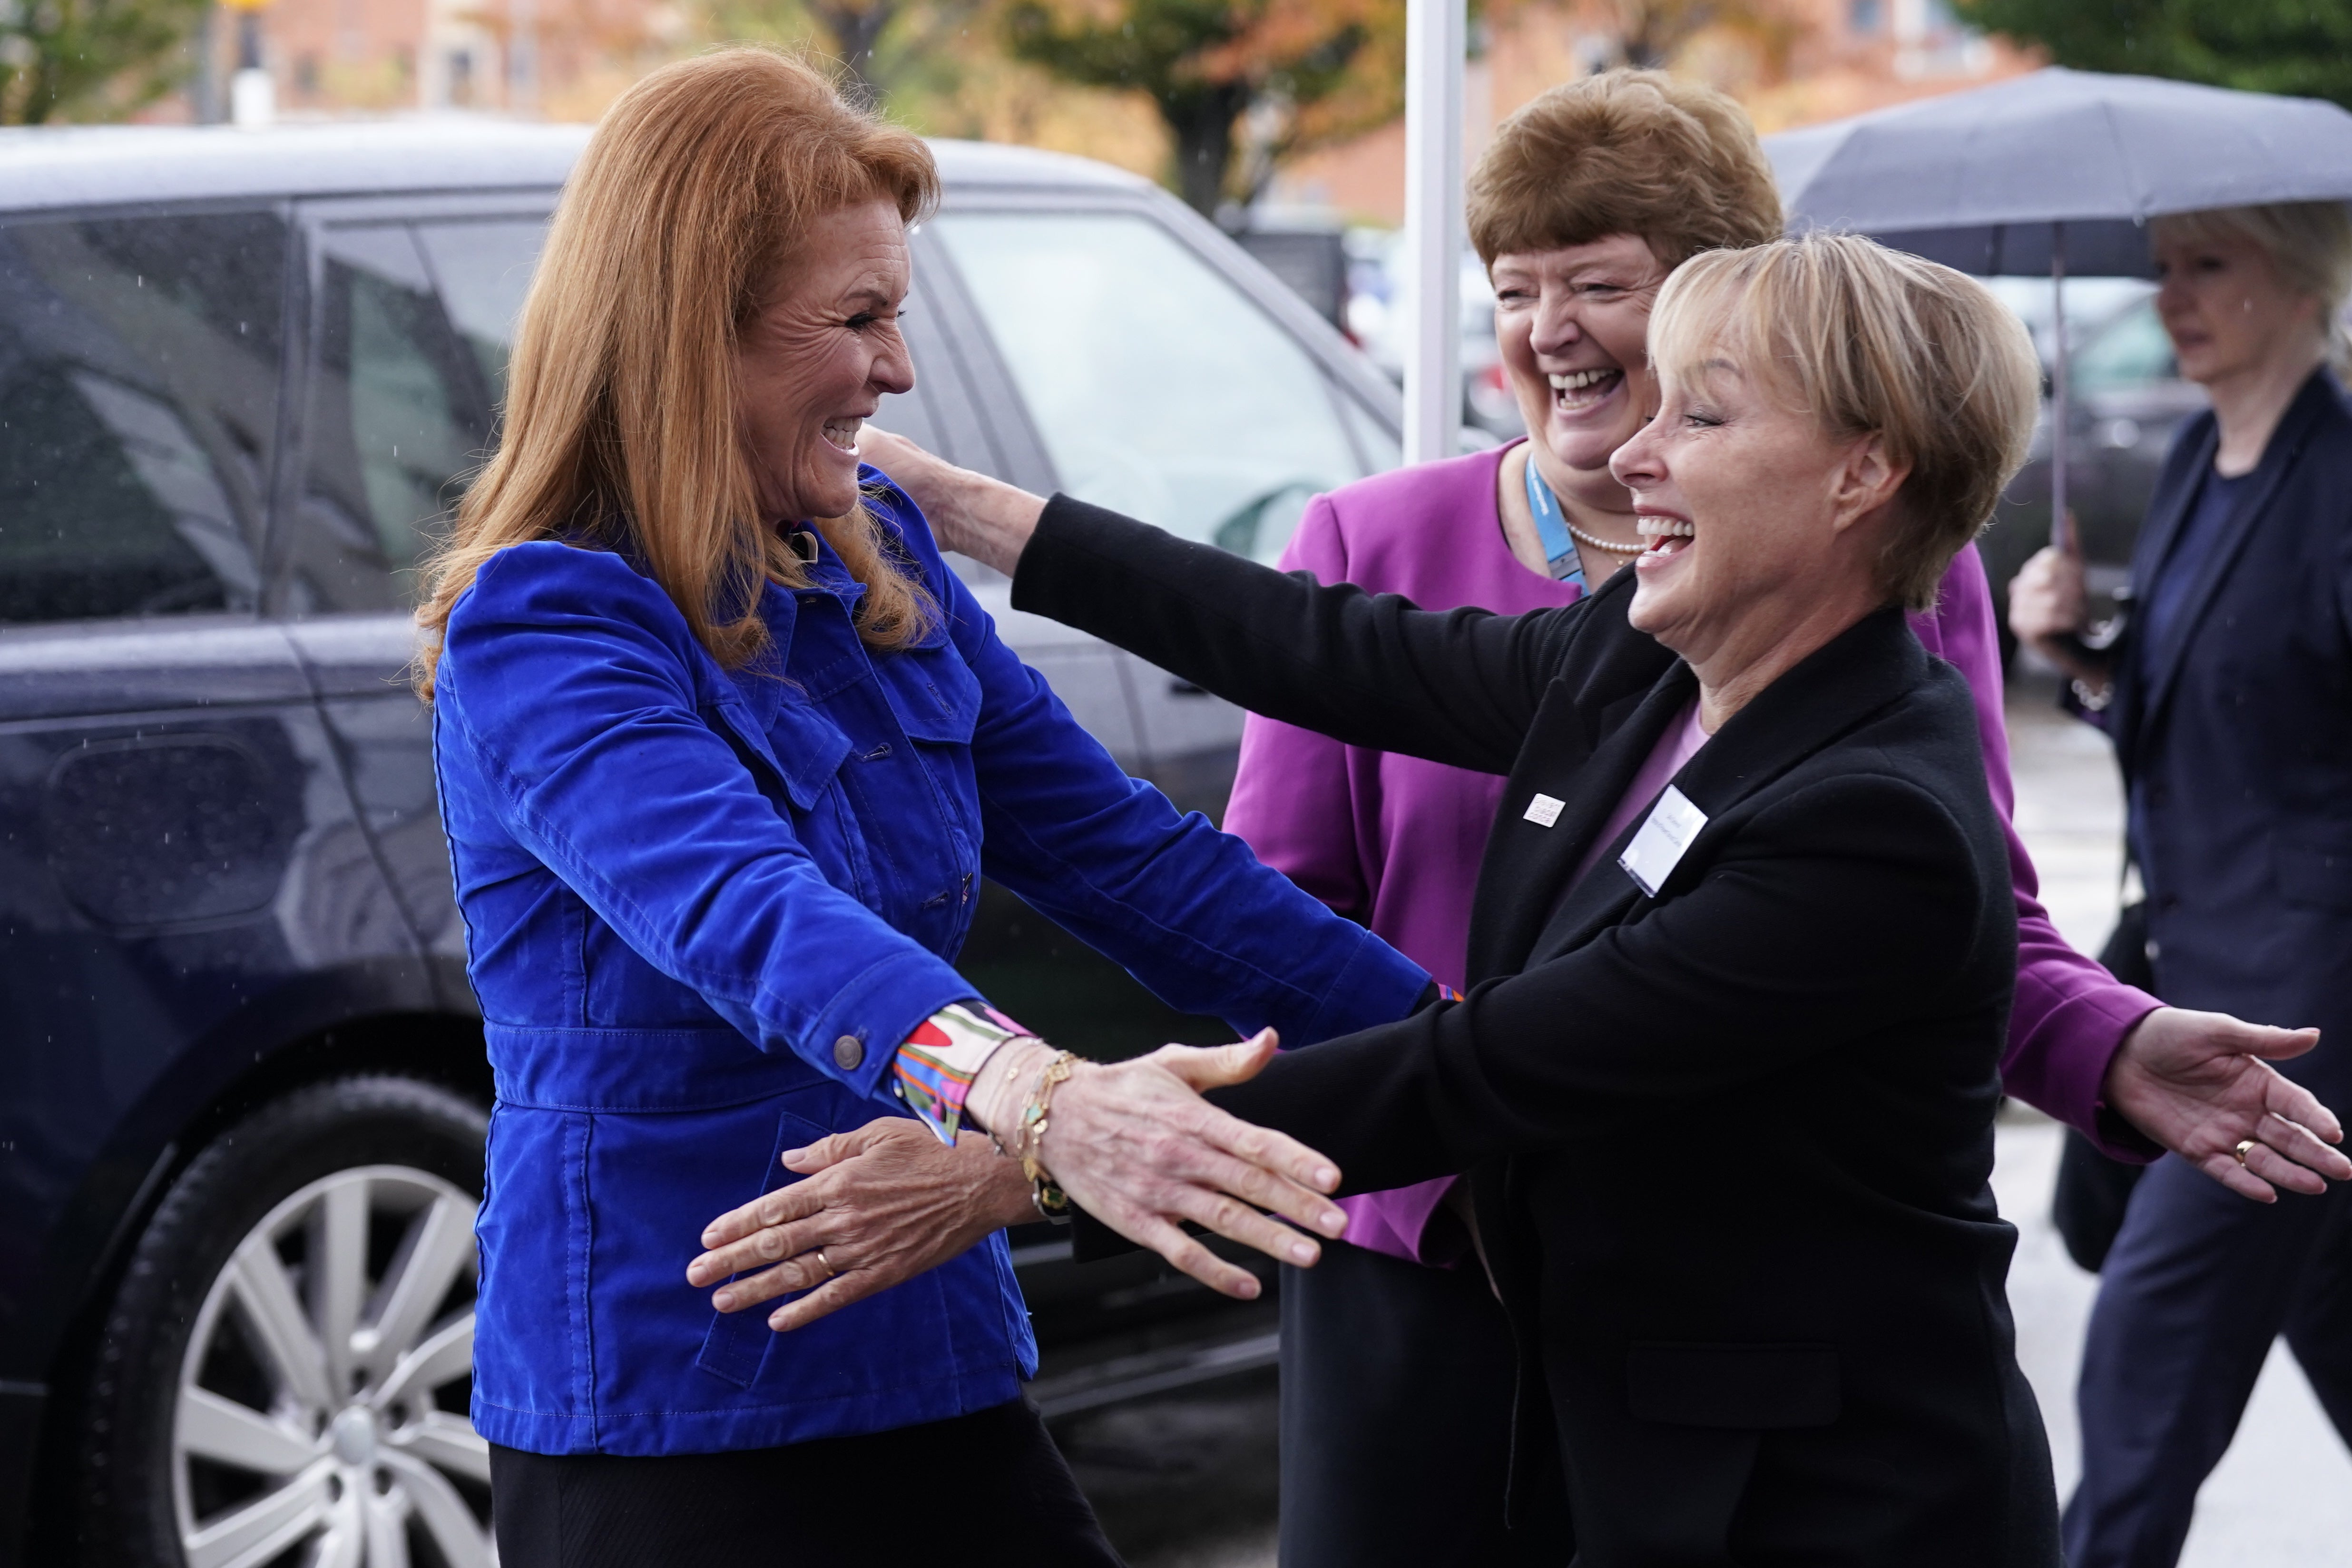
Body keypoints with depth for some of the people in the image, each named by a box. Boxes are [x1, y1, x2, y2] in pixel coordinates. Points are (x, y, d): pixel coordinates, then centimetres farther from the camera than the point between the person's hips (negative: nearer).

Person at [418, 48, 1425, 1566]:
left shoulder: (885, 569, 7)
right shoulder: (543, 631, -16)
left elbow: (1128, 853, 10)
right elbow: (744, 913, -33)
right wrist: (1044, 1102, -49)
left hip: (940, 1382, 7)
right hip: (668, 1432, -6)